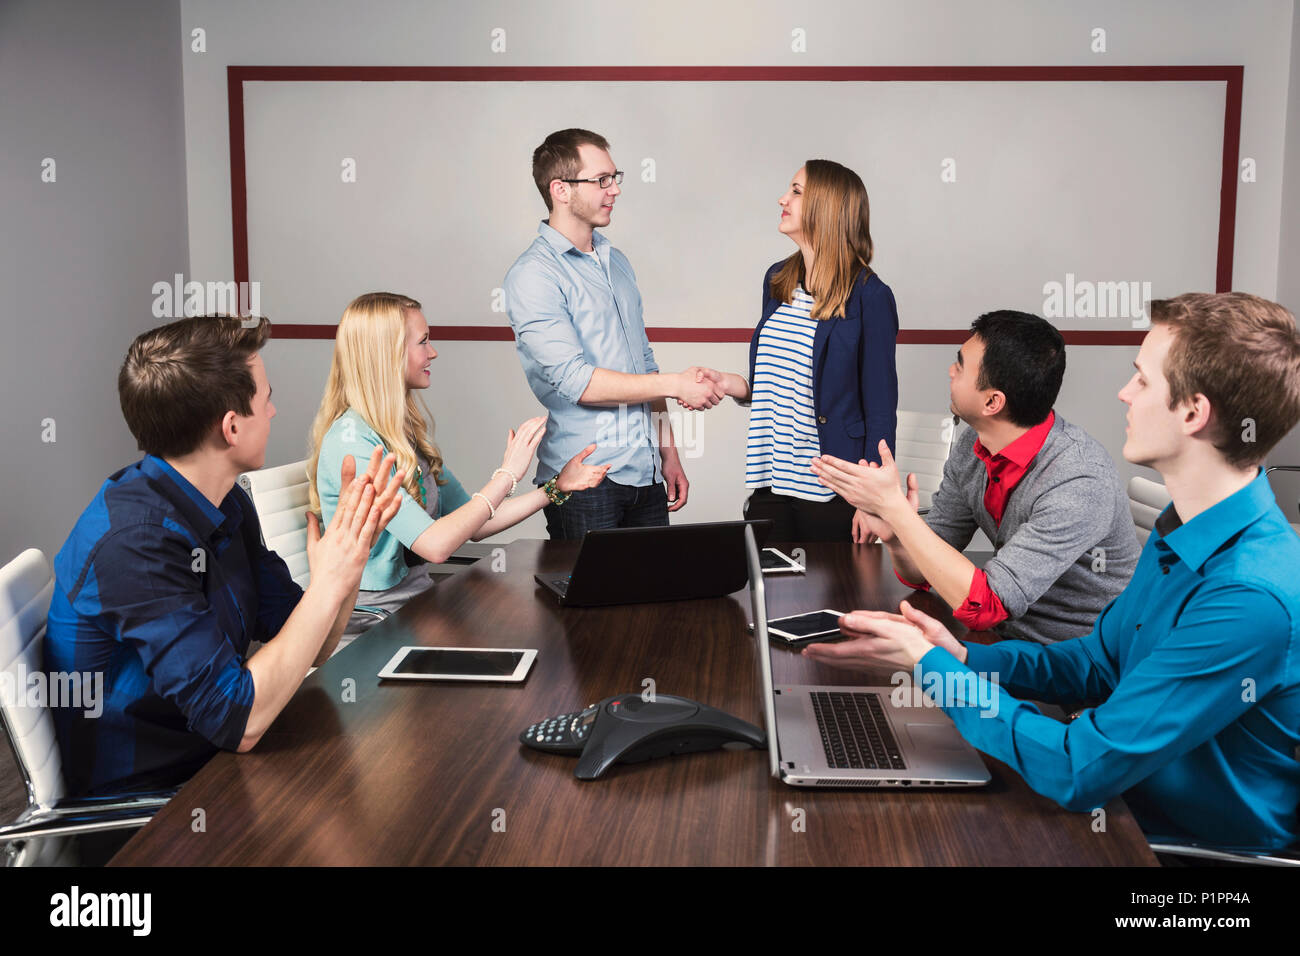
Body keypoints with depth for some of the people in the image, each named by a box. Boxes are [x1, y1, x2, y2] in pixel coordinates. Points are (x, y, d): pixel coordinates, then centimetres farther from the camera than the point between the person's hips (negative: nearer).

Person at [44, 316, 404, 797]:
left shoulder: (226, 504, 1)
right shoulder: (135, 540, -26)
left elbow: (308, 647, 3)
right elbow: (238, 720, -28)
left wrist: (352, 542, -12)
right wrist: (329, 583, -24)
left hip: (209, 755, 8)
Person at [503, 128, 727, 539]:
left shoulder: (617, 263, 16)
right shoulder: (533, 275, -10)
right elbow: (575, 381, -19)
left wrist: (668, 452, 15)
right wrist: (676, 385, -15)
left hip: (646, 475, 7)